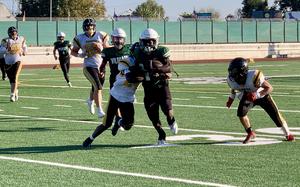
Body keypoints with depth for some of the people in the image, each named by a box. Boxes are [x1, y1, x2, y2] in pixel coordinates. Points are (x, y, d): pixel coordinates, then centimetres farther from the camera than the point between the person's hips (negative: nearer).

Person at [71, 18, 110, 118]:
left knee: (96, 88, 19)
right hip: (89, 66, -3)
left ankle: (91, 101, 53)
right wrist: (80, 55, -12)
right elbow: (73, 51, 7)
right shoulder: (80, 38, -2)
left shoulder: (99, 35, 0)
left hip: (101, 65, 3)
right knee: (98, 87, -21)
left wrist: (105, 43, -1)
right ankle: (100, 110, -17)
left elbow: (107, 36, 20)